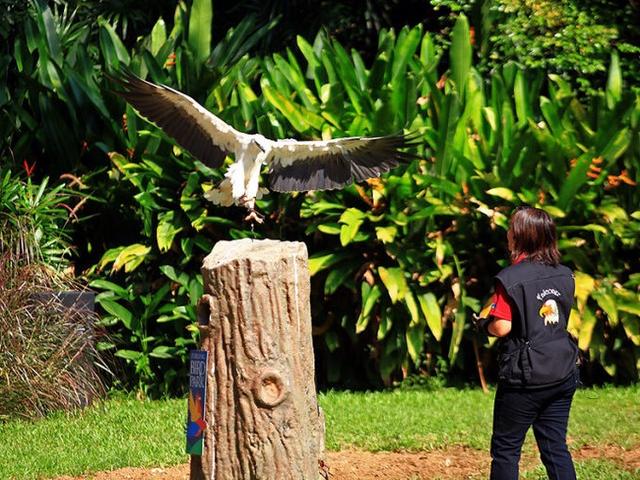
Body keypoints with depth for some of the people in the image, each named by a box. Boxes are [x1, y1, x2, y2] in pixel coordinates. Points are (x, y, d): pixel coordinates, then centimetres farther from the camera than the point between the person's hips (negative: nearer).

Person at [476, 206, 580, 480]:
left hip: (524, 379, -6)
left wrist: (485, 323, 2)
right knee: (555, 447, 10)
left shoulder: (511, 278, -14)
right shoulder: (565, 275, 5)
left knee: (505, 449, 5)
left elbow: (502, 328, -18)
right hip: (563, 376, 6)